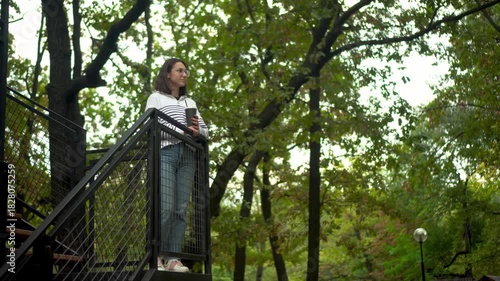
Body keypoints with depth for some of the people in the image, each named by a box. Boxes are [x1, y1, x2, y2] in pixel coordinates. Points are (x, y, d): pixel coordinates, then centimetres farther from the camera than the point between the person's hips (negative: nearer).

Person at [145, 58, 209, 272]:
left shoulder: (190, 102, 26)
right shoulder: (156, 98, 9)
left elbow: (205, 131, 22)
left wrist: (197, 130, -2)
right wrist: (182, 131, -14)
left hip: (187, 155, 5)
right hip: (165, 153, -5)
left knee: (181, 210, -3)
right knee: (166, 208, -14)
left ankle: (173, 258, -4)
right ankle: (156, 256, -7)